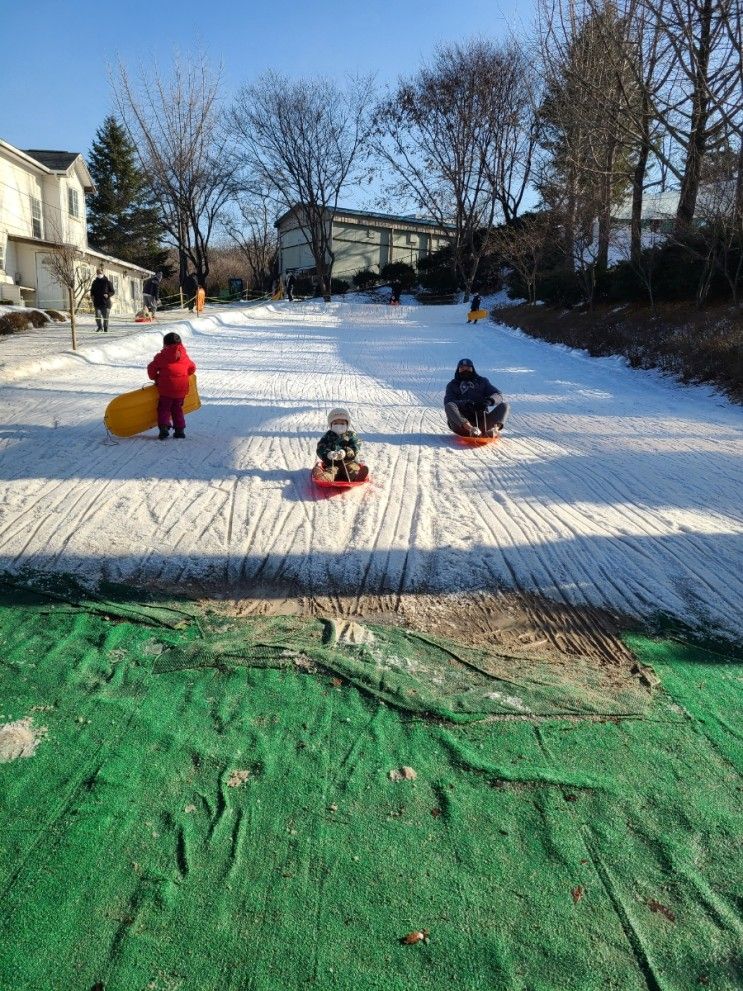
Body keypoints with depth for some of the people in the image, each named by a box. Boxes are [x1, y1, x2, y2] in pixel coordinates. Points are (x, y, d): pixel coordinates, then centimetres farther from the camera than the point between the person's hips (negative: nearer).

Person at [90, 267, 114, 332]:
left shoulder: (107, 281, 4)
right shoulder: (94, 282, 13)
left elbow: (112, 291, 5)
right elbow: (92, 291, 23)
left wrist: (108, 295, -14)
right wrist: (92, 296, 2)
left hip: (106, 302, -2)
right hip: (97, 302, 2)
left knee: (105, 317, -1)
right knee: (97, 316, -8)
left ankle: (106, 329, 9)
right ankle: (99, 327, 11)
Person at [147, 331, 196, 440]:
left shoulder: (161, 357, -3)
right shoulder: (185, 357, 8)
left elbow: (151, 368, -1)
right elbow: (192, 368, 17)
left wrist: (155, 378, 16)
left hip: (166, 388, -4)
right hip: (181, 390, 4)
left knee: (164, 409, 8)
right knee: (177, 409, 17)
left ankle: (164, 428, -8)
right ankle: (180, 430, 14)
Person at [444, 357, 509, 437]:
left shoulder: (482, 381, 25)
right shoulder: (452, 385, 20)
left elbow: (498, 394, 11)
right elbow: (448, 402, 0)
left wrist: (489, 400, -14)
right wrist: (464, 404, -20)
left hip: (482, 420, 2)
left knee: (504, 405, -16)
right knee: (449, 406, -29)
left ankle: (495, 428, -46)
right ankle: (470, 428, -53)